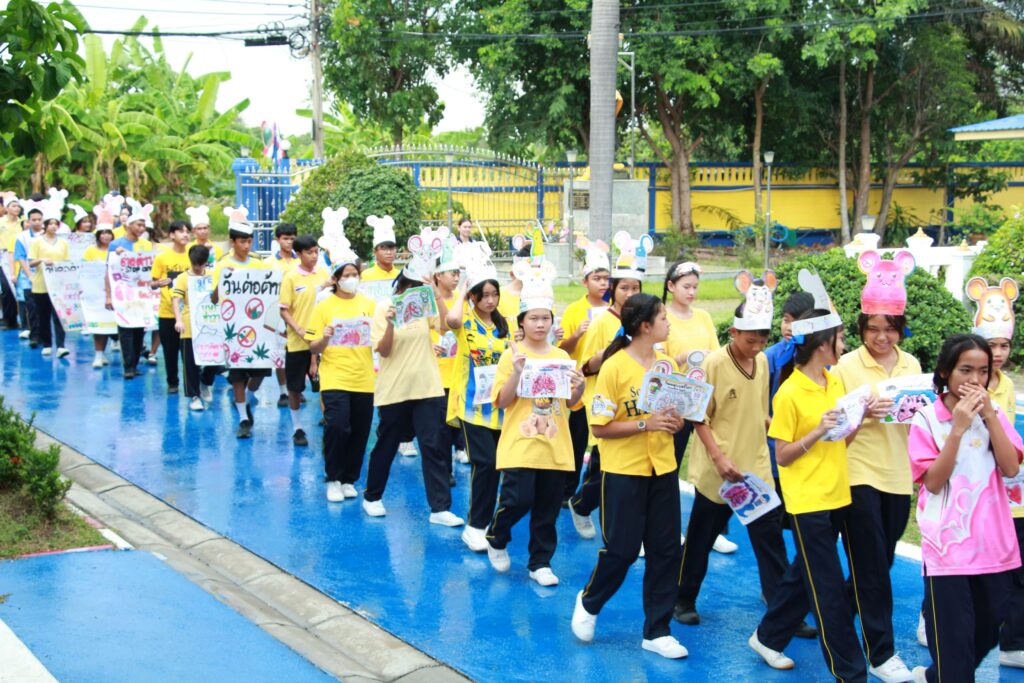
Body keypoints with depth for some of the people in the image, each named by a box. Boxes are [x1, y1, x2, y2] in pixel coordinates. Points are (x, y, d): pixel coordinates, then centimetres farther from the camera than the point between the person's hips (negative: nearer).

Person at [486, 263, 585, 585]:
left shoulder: (562, 357, 8)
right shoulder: (512, 355, -3)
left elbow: (570, 403, 12)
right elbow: (502, 402, -8)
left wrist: (579, 387, -9)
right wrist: (517, 373, -21)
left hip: (556, 446, 4)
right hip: (520, 443, -4)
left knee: (548, 509, 7)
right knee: (518, 500, -12)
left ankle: (540, 562, 22)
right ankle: (496, 538, 18)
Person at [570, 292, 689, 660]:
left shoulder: (668, 364, 3)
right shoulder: (614, 367, -14)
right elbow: (599, 427, -13)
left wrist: (676, 422, -7)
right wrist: (645, 425, -22)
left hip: (662, 467, 6)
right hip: (623, 471, -5)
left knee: (665, 550, 5)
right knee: (621, 549, 1)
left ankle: (656, 631, 16)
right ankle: (589, 602, 30)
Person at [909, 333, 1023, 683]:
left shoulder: (993, 414, 5)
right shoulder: (926, 419, -6)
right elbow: (933, 482, -12)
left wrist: (989, 415, -14)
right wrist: (958, 428, -19)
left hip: (994, 545, 4)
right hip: (948, 547, -4)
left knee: (988, 632, 16)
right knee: (954, 638, 0)